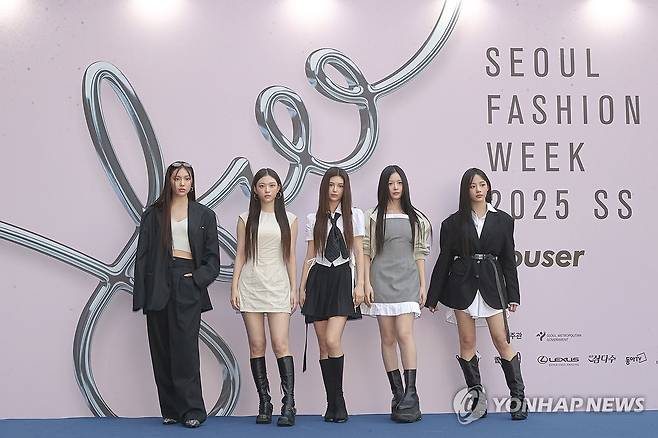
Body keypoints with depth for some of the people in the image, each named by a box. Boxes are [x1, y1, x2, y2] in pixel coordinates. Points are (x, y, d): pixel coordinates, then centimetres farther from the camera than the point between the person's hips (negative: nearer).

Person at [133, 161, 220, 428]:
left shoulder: (204, 215, 11)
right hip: (159, 284, 2)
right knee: (162, 350, 2)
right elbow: (143, 255, 7)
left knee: (185, 346, -10)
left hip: (188, 285, -2)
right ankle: (171, 410, 9)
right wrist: (140, 294, -1)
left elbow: (212, 257, 10)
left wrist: (198, 278, -8)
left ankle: (192, 410, -5)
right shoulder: (153, 214, 11)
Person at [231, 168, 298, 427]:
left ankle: (288, 405, -9)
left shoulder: (289, 219, 8)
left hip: (278, 287, -1)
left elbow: (290, 257, 9)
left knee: (280, 344, -10)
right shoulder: (246, 219, 8)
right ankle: (264, 404, 9)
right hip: (251, 286, 1)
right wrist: (234, 287, 0)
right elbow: (240, 255, 7)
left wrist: (293, 289, 4)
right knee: (256, 346, 1)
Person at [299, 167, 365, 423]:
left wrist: (360, 284, -4)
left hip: (341, 279, -3)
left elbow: (359, 253, 4)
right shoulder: (313, 219, 10)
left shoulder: (354, 215, 5)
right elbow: (310, 256, 12)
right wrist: (302, 287, 7)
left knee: (332, 341, -16)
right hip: (319, 279, 3)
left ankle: (337, 400, -1)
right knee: (323, 345, 2)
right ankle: (333, 403, 12)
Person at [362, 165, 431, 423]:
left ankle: (410, 394, -13)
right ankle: (398, 395, 9)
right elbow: (366, 252, 4)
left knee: (404, 334, -14)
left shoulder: (415, 218, 9)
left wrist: (423, 285, 5)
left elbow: (420, 254, 10)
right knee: (388, 338, 2)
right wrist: (367, 283, -4)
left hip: (407, 280, 0)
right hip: (382, 280, 0)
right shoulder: (374, 217, 6)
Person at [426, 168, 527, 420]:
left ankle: (518, 398, 6)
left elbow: (508, 260, 7)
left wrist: (513, 295, 4)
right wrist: (432, 297, 5)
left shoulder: (503, 220, 6)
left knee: (501, 340, -3)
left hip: (491, 285, 0)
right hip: (463, 285, 1)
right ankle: (477, 398, 13)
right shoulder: (454, 223, 4)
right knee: (467, 342, 4)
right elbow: (444, 260, 6)